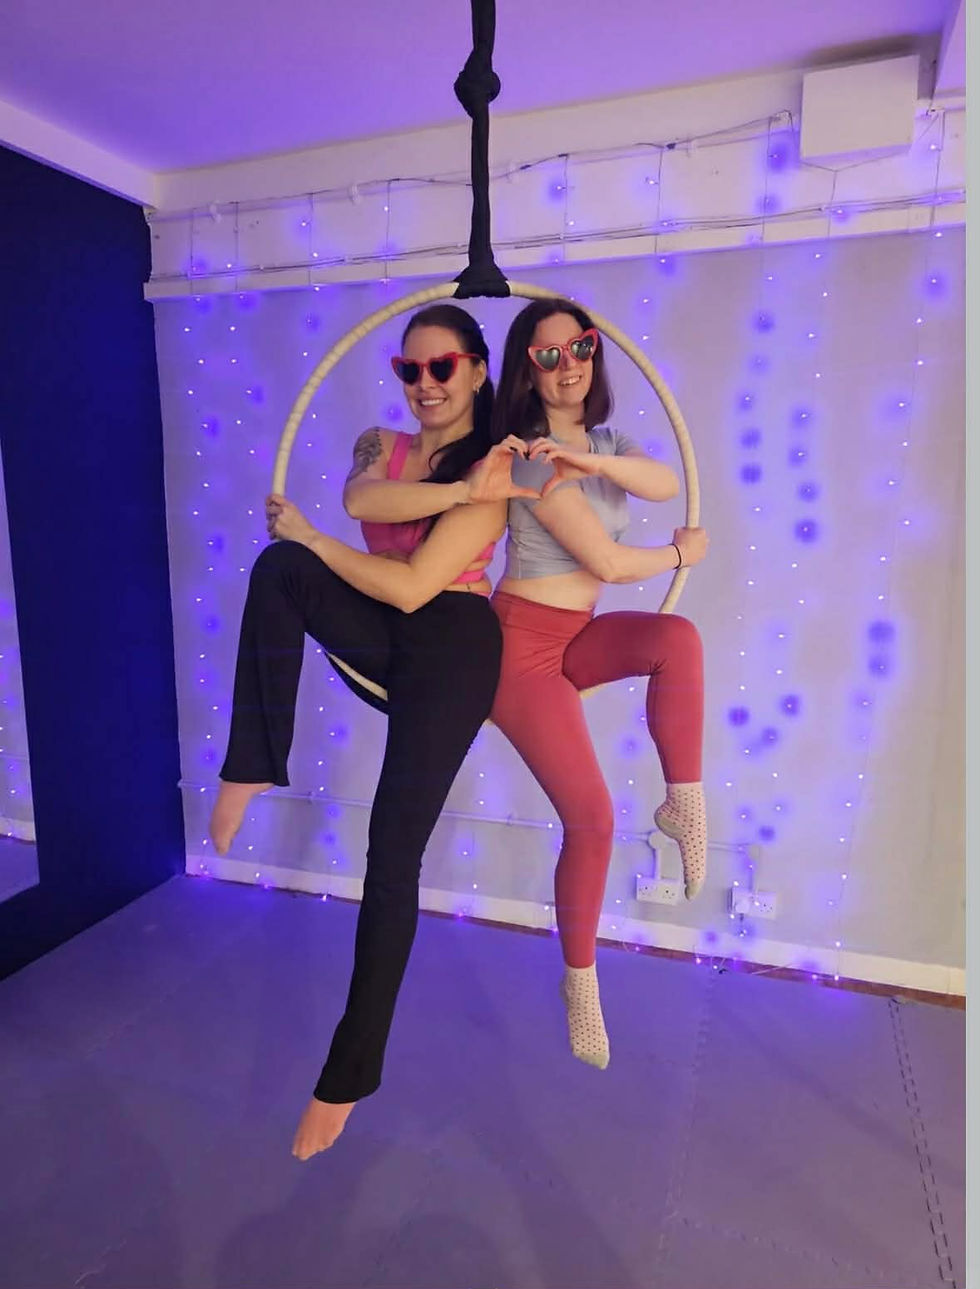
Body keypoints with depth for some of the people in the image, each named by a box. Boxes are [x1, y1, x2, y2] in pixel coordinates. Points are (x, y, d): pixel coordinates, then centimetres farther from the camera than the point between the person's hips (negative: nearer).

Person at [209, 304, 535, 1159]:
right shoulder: (381, 445, 12)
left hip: (451, 650, -5)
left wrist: (310, 535, -9)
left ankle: (349, 1075, 7)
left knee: (393, 860, -9)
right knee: (280, 566, -23)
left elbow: (412, 586, -17)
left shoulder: (493, 471, -8)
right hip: (382, 643, 6)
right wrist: (454, 490, -22)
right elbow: (359, 498, -14)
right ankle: (253, 769, -18)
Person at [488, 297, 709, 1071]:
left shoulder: (608, 442, 9)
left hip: (577, 635, 7)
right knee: (591, 816, -10)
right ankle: (581, 979, 12)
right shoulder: (534, 457, -16)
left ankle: (684, 804, -9)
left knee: (679, 637, -25)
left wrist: (594, 460, -29)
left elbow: (668, 484, -13)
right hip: (523, 641, -7)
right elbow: (609, 563, -18)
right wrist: (683, 553, -1)